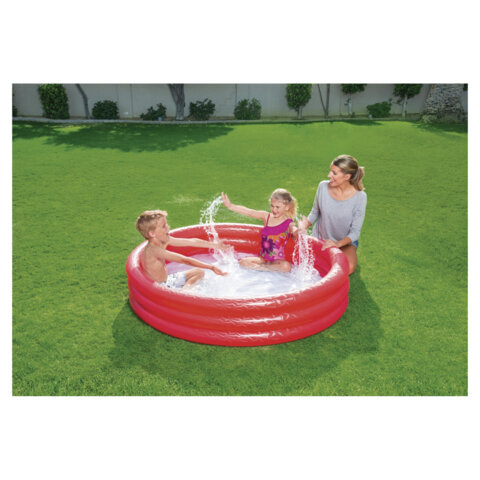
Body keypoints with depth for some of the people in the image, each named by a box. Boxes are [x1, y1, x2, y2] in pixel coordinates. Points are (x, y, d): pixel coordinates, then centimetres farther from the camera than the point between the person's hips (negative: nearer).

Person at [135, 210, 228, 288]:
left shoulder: (165, 240, -4)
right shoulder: (153, 250, -30)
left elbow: (191, 242, 1)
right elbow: (185, 260, -34)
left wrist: (216, 245, 2)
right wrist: (211, 267, -35)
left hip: (167, 280, 10)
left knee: (199, 272, 18)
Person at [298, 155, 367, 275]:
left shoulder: (359, 197, -19)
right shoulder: (323, 186, -13)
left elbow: (355, 231, -15)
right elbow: (315, 212, 2)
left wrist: (338, 244, -32)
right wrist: (304, 225, -17)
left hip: (345, 242, -1)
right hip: (320, 238, 2)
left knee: (348, 268, -27)